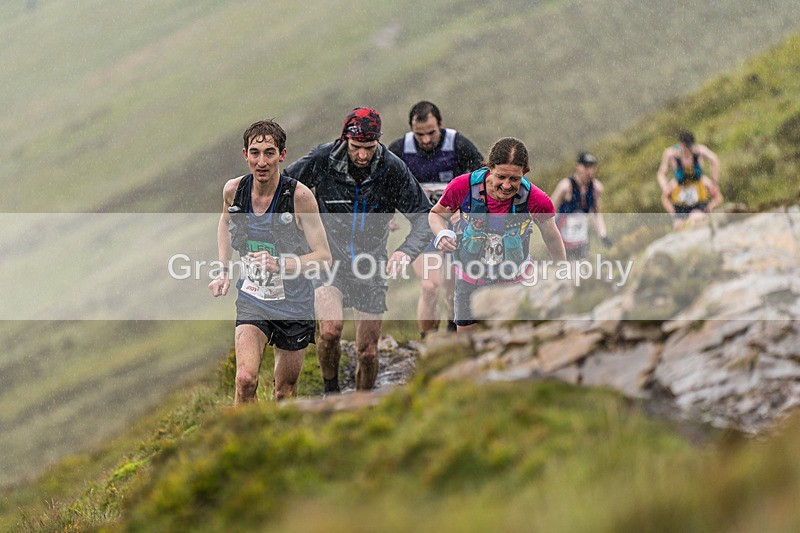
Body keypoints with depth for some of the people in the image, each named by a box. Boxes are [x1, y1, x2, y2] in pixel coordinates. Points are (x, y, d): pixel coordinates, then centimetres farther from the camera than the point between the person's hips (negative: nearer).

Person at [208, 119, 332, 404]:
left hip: (293, 303, -1)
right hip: (252, 298, 1)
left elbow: (323, 255, -14)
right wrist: (224, 271, 7)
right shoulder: (234, 190, -8)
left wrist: (280, 264, -29)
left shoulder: (300, 196, -19)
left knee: (285, 393, 11)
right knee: (245, 380, -20)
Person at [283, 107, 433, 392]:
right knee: (330, 330, -27)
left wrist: (406, 250, -29)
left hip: (370, 265, 2)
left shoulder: (393, 169, -12)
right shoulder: (322, 160, -14)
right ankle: (331, 390, -1)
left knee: (368, 352, 5)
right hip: (329, 259, -2)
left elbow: (424, 216, -10)